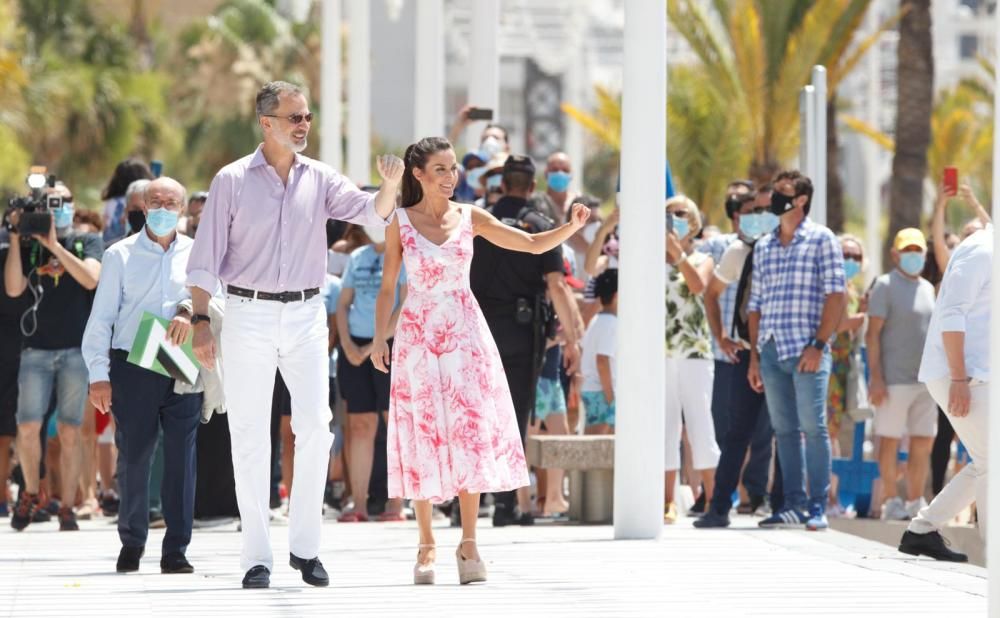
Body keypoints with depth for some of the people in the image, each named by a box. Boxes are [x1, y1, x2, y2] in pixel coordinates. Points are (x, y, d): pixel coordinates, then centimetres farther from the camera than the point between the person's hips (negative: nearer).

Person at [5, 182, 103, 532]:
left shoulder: (88, 242, 8)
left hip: (77, 349, -1)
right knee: (28, 426, -9)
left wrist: (54, 245, -12)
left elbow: (90, 278, -10)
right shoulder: (29, 247, 11)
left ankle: (67, 510, 4)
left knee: (69, 432, -2)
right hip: (37, 349, 1)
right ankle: (30, 493, 14)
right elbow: (13, 288, -2)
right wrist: (15, 237, -5)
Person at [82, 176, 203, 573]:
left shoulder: (196, 254, 11)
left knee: (181, 456, -3)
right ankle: (131, 543, 16)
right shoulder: (120, 256, 7)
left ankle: (176, 551, 1)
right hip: (133, 365, -1)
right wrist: (98, 373, -3)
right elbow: (101, 317, 5)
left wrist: (190, 314, -22)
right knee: (133, 456, 1)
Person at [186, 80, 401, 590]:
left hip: (305, 315, 2)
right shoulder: (232, 181, 0)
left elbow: (373, 213, -4)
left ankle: (305, 545, 5)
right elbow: (205, 258, 0)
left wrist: (391, 185, -25)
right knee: (249, 435, 0)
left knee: (316, 427, -6)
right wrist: (200, 321, -7)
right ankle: (256, 556, 4)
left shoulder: (319, 179, 7)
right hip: (249, 314, -2)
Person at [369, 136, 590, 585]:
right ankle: (427, 544, 7)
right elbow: (388, 286, 5)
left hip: (465, 334, 1)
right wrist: (379, 338, -5)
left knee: (470, 434, -4)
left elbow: (535, 244, 2)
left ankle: (469, 543, -1)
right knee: (423, 437, 0)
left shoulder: (469, 219, 4)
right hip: (418, 337, -1)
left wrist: (573, 226, -14)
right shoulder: (400, 223, 1)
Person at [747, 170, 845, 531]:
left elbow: (835, 295, -6)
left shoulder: (821, 240, 1)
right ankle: (794, 504, 8)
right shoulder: (763, 247, 18)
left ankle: (818, 506, -5)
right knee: (784, 430, 5)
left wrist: (818, 345, -14)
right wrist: (754, 356, 12)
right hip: (771, 350, 6)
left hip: (806, 349, -6)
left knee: (813, 427, -7)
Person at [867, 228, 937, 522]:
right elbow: (872, 334, -8)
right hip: (895, 379, -6)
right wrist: (876, 377, -15)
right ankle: (891, 502, 5)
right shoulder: (885, 286, -4)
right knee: (890, 440, -1)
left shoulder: (927, 288, 16)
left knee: (924, 442, 5)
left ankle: (915, 501, 11)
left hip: (925, 379, 6)